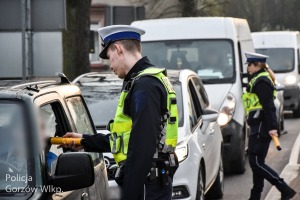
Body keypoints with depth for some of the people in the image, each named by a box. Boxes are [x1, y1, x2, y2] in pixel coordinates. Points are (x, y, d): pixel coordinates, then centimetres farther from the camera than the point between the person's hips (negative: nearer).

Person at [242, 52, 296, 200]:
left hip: (261, 127, -10)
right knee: (256, 162, 14)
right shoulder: (258, 80, 17)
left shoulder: (261, 81, -14)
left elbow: (268, 106, -22)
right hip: (258, 127, 10)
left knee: (256, 163, -10)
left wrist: (271, 127, -26)